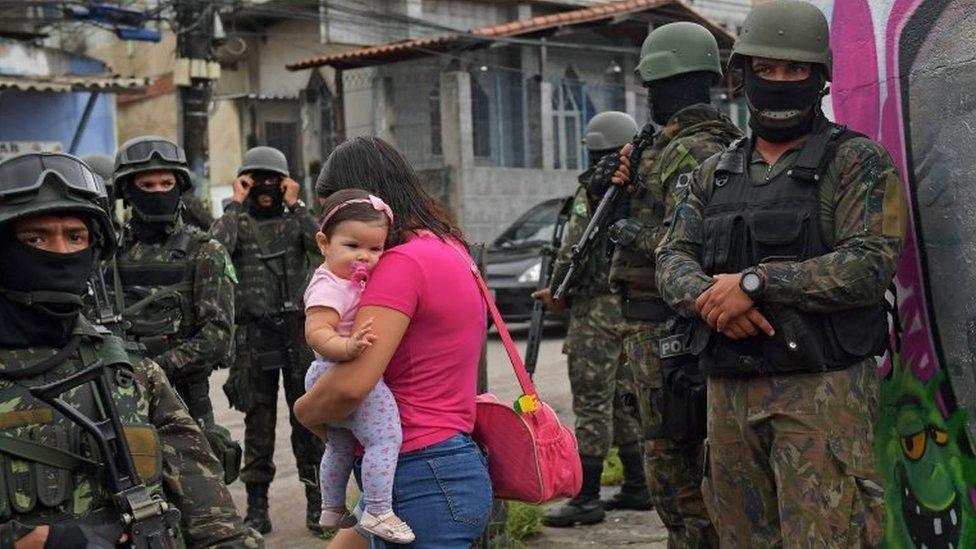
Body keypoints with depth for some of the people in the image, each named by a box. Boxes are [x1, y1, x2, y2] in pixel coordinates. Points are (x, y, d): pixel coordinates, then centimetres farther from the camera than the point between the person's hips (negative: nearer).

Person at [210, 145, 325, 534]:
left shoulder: (296, 220, 9)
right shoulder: (237, 222, 7)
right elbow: (216, 249, -16)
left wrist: (294, 205, -8)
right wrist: (235, 204, -8)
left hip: (299, 332, 0)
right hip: (254, 337, 0)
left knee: (307, 420, 3)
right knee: (259, 423, 5)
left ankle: (316, 502, 10)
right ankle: (257, 505, 13)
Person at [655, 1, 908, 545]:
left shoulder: (859, 162, 0)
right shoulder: (715, 173, 18)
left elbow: (871, 264, -13)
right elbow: (673, 259, 11)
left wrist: (754, 282, -16)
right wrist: (707, 297, -13)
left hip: (823, 391, -6)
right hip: (728, 392, 6)